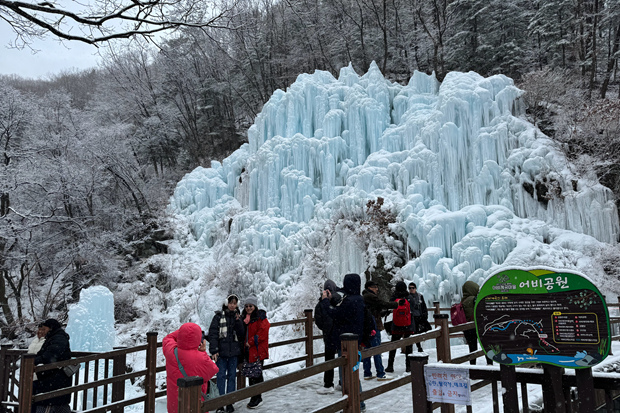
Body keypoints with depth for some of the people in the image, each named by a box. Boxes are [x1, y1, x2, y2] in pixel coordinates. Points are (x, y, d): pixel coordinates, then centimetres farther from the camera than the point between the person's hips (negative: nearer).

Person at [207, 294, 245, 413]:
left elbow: (241, 334, 2)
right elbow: (213, 333, -6)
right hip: (221, 351, -3)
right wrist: (214, 350, -14)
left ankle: (230, 402, 17)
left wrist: (238, 322, -11)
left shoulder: (238, 317, 9)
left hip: (234, 351, 3)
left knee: (232, 376, 8)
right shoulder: (219, 316, -1)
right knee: (221, 376, -3)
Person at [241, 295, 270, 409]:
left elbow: (262, 333, -15)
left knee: (256, 375, -4)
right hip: (247, 351, 7)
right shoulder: (244, 317, 12)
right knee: (251, 374, 12)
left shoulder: (261, 317, -9)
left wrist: (251, 342, -16)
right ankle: (255, 398, 23)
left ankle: (257, 398, 5)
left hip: (258, 351, -7)